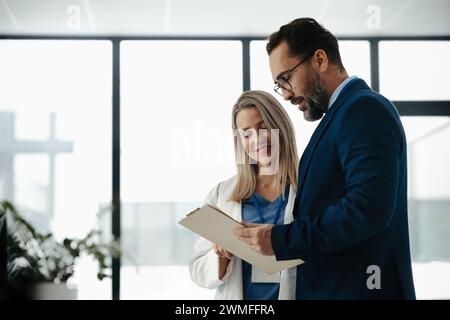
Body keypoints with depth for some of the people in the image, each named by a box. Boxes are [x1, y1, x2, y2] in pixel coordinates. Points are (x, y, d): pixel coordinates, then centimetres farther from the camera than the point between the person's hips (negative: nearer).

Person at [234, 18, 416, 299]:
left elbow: (369, 207, -25)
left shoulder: (365, 108, -14)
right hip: (330, 286, 9)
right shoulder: (342, 112, 17)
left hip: (357, 288, -9)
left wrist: (282, 240, -19)